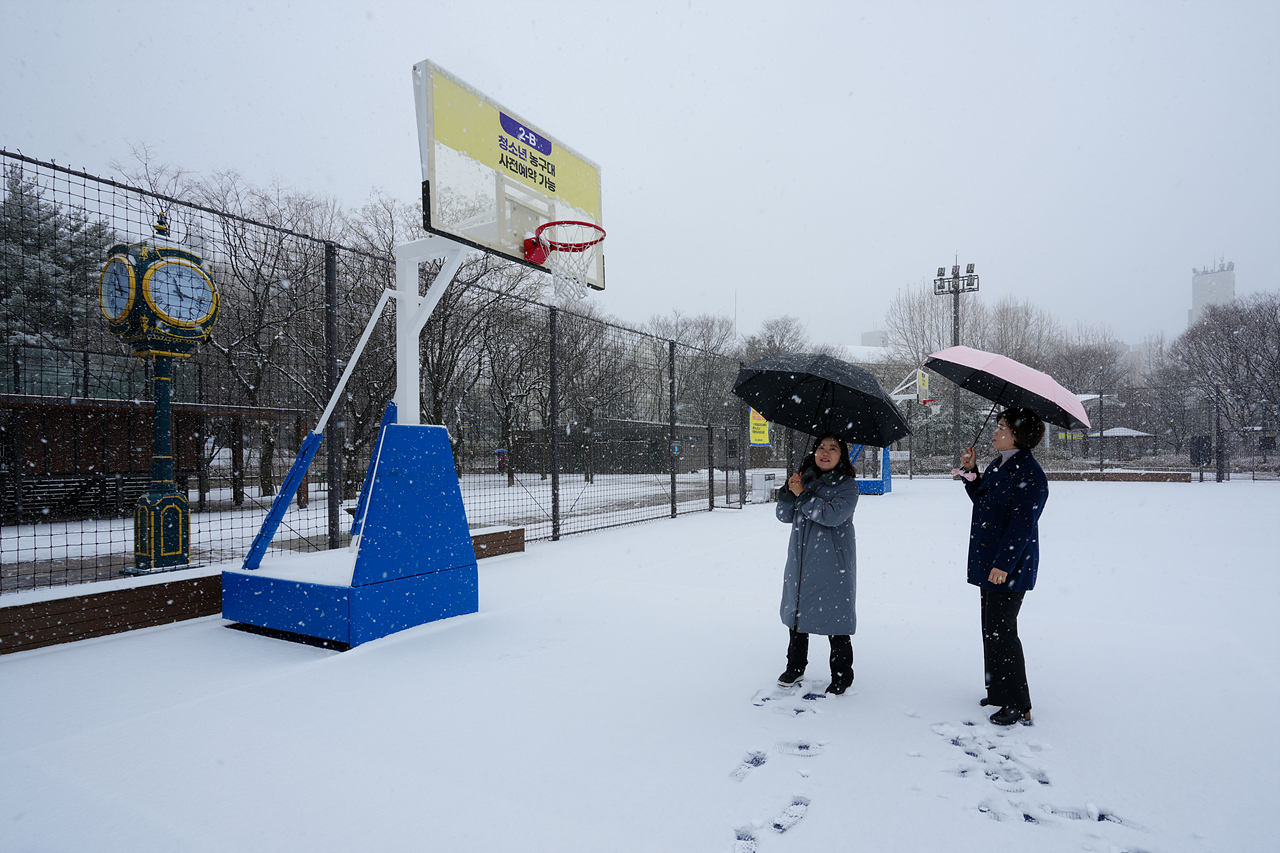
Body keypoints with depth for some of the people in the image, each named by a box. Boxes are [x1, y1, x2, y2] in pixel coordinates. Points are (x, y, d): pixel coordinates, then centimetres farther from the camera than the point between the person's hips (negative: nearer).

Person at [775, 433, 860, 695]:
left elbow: (833, 515, -21)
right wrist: (789, 491, -13)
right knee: (796, 613, 14)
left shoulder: (847, 485, -4)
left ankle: (842, 676, 19)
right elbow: (784, 516, 4)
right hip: (800, 561, 5)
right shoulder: (804, 478, 9)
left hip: (833, 565, -5)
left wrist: (802, 495, -18)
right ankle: (795, 667, 32)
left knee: (835, 620, 0)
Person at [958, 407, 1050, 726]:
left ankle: (1018, 706, 9)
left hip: (1010, 567, -10)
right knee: (990, 629, 16)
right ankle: (999, 692, 29)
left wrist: (1003, 564, -23)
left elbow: (1022, 525, -21)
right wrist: (971, 472, 9)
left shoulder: (1030, 475, -18)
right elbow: (981, 499, 22)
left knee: (1002, 631, -3)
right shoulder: (998, 465, 11)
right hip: (989, 562, 10)